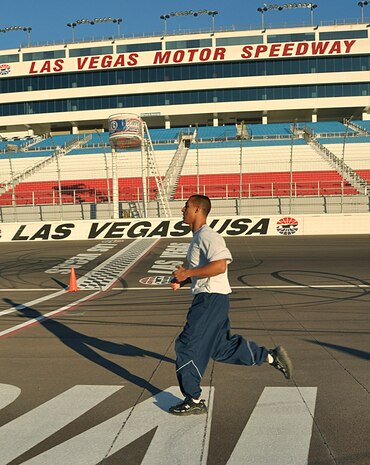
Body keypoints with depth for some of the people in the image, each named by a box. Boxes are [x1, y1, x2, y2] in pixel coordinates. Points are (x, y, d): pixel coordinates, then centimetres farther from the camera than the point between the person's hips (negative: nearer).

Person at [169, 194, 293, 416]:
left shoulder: (208, 236, -15)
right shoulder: (198, 237, 17)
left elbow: (220, 265, -28)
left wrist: (188, 272, -21)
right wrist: (181, 280, 10)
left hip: (212, 298, -10)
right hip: (209, 298, 10)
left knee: (187, 346, -3)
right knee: (222, 347, 18)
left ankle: (194, 400, 9)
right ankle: (272, 356, 25)